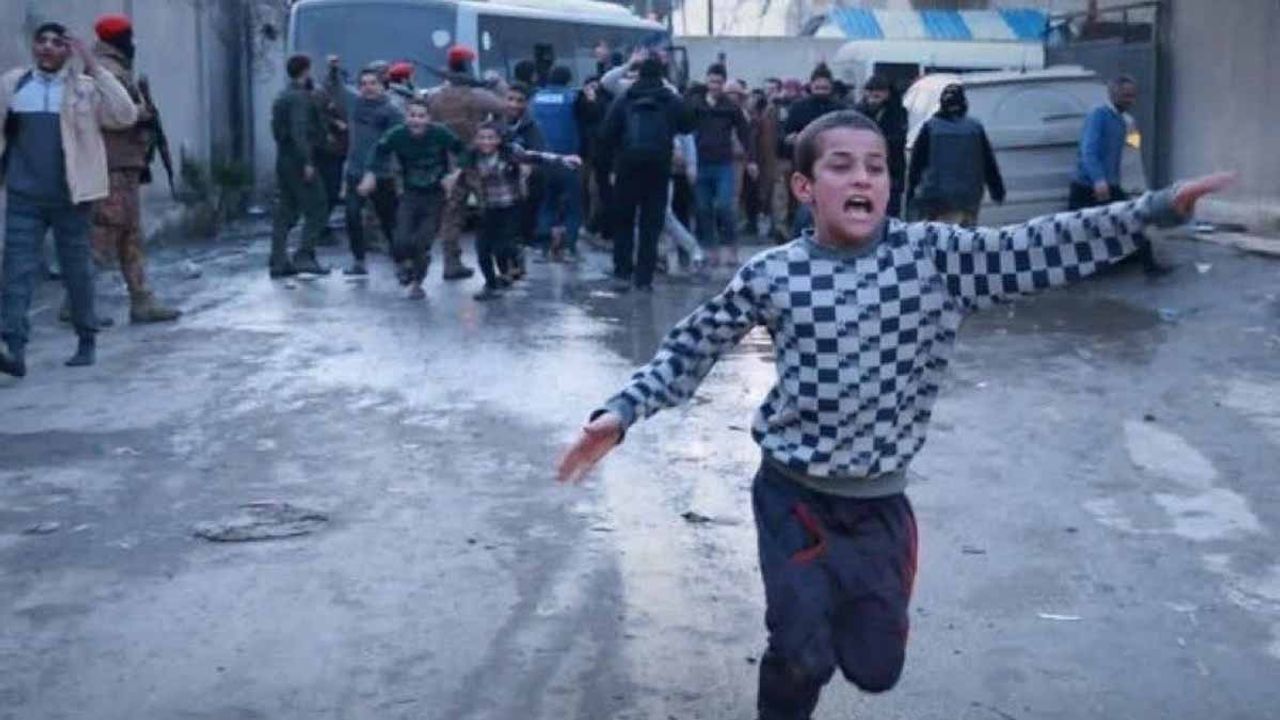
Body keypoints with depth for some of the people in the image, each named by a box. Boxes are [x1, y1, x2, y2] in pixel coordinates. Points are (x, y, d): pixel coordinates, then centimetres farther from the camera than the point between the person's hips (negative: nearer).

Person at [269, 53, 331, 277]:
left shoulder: (281, 97, 17)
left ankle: (278, 262, 9)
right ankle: (304, 256, -11)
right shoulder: (301, 97, -12)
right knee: (317, 209, -5)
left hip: (283, 159, 9)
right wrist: (307, 162, -23)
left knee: (285, 212, 10)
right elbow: (299, 131, -21)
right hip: (299, 161, -9)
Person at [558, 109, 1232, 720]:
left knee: (876, 666, 11)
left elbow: (1042, 249, -13)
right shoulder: (770, 275, -10)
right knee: (802, 658, -5)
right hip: (793, 495, -2)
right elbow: (692, 347, 2)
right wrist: (622, 411, -5)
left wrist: (1160, 207, -21)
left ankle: (832, 601, 45)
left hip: (881, 501, 2)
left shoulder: (934, 256, -8)